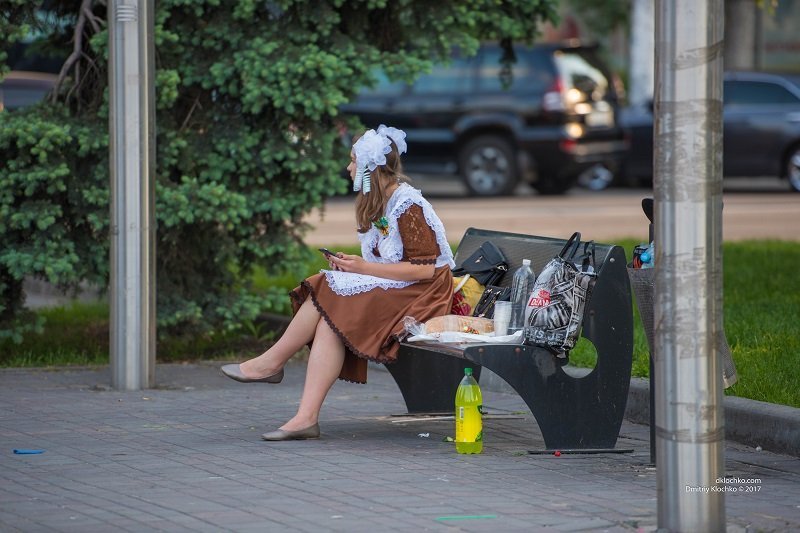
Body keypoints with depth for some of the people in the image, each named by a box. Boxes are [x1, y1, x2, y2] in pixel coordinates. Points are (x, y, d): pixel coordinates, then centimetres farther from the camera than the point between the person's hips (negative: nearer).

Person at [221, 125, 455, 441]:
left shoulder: (407, 205, -14)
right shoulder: (377, 203, 15)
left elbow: (424, 269, -19)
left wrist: (364, 268, -19)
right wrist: (350, 265, -3)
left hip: (418, 295, -8)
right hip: (387, 291, 8)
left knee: (327, 297, -22)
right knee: (329, 321, -18)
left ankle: (271, 363, -5)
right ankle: (306, 417, -30)